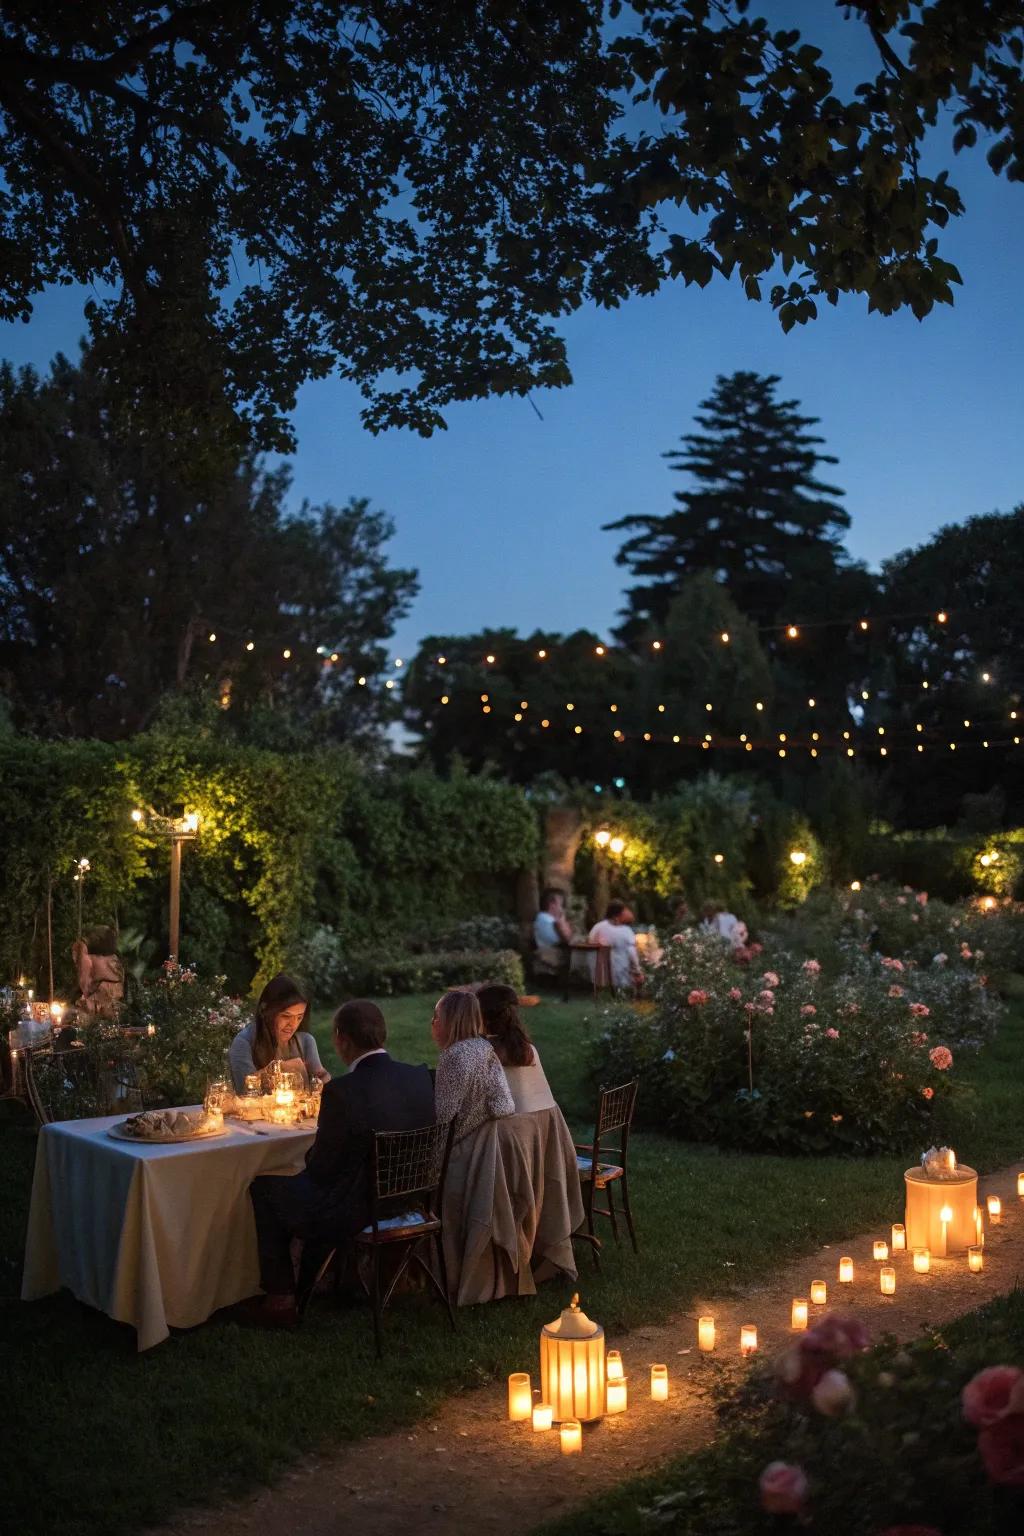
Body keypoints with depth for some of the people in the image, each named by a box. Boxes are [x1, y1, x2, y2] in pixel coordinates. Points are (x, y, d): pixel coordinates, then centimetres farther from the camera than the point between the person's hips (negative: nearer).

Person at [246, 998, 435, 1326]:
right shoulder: (421, 1077, -6)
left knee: (263, 1187, 15)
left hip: (357, 1216, -7)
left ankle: (281, 1300, 20)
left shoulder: (342, 1091, -25)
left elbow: (320, 1167, -15)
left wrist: (310, 1156, 9)